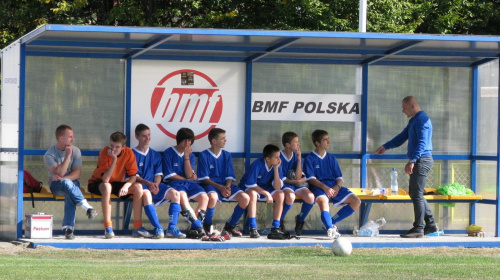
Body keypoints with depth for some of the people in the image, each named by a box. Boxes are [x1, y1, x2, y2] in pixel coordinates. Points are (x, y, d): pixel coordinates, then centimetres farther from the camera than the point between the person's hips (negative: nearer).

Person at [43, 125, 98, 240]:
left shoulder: (75, 151, 0)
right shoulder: (49, 155, -8)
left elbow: (77, 173, -8)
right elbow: (60, 173, -21)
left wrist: (63, 178, -23)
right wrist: (68, 155, -21)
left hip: (72, 182, 2)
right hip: (56, 185, -2)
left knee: (70, 194, -35)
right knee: (67, 183, -38)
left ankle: (68, 228, -42)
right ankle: (88, 207, -43)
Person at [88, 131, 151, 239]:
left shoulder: (128, 153, -13)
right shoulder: (105, 152, -24)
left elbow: (133, 176, -10)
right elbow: (105, 179, -33)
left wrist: (126, 185, -31)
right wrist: (114, 159, -37)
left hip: (117, 183, 4)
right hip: (98, 184, -4)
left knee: (138, 187, -18)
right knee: (107, 186, -38)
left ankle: (137, 227, -16)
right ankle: (108, 227, -36)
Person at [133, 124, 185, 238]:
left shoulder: (155, 155, 20)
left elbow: (158, 174, 12)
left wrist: (156, 184, -11)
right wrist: (147, 183, -20)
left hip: (154, 185, 5)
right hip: (140, 185, -5)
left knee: (175, 193, -22)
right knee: (146, 193, -41)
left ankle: (172, 228, -24)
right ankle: (158, 228, -42)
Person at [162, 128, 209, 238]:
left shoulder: (191, 155, 16)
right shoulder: (168, 153, 3)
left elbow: (189, 175, 1)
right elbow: (169, 175, -3)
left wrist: (186, 156, -3)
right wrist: (187, 179, 3)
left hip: (189, 183, 5)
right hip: (173, 183, -5)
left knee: (204, 197, -24)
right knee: (183, 196, -38)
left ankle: (194, 228, -28)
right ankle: (197, 226, -40)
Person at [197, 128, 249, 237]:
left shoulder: (226, 155, 13)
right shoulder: (204, 155, -2)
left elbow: (230, 176, 9)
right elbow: (204, 178, -8)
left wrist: (227, 187, -12)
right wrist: (219, 187, -19)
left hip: (225, 185, 5)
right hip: (210, 184, -5)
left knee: (245, 198, -18)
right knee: (213, 197, -41)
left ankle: (230, 225, 1)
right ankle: (207, 226, -15)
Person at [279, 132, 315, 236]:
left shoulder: (297, 156, 6)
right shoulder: (279, 156, -7)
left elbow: (298, 177, -5)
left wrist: (299, 159, -9)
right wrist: (295, 181, -11)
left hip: (297, 184, 5)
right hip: (284, 184, -5)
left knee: (310, 197, -26)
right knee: (290, 196, -39)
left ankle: (300, 219, 4)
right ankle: (280, 221, -12)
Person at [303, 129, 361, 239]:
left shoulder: (332, 158, 22)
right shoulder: (309, 159, 7)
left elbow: (339, 178, 16)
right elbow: (311, 179, -5)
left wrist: (337, 187, -8)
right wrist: (325, 187, -21)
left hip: (334, 187, 5)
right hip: (318, 187, -5)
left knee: (356, 201, -13)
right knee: (323, 200, -41)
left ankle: (331, 222, -11)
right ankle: (330, 229, -55)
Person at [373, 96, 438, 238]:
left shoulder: (422, 120, -14)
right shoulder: (413, 120, 19)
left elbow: (422, 142, -24)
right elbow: (402, 137, 27)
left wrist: (412, 161, -31)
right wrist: (385, 146, 20)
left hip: (422, 160, -11)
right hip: (418, 161, 11)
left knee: (417, 194, -8)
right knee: (414, 193, 13)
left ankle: (418, 229, -5)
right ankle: (431, 224, 16)